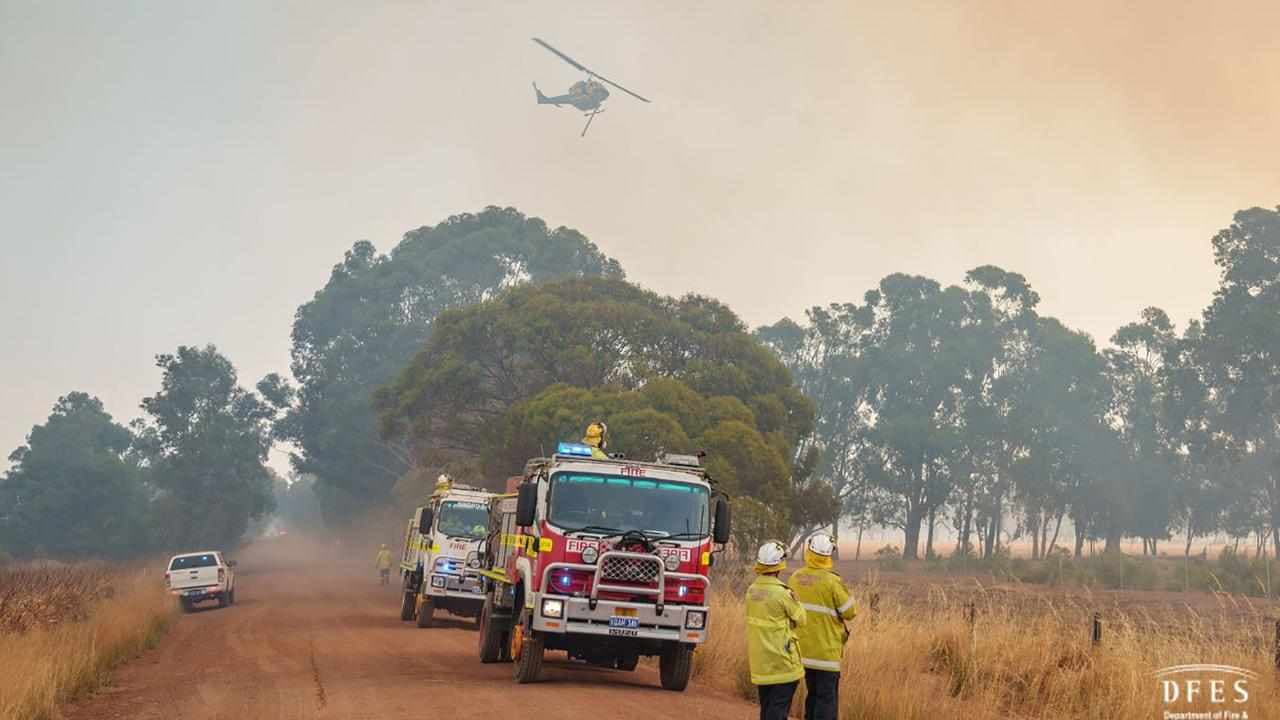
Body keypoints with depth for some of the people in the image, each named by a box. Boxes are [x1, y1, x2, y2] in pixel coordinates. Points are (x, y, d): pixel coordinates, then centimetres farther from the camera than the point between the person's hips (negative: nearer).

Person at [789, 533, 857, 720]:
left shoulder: (795, 578, -2)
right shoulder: (832, 582, -18)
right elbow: (850, 612, -10)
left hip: (804, 649, 6)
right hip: (826, 651, -6)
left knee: (812, 695, 19)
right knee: (827, 698, -2)